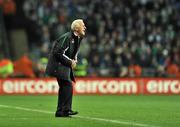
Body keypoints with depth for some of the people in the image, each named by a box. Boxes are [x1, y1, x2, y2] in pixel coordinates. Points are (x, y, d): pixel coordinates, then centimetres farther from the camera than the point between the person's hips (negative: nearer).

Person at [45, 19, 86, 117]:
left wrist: (74, 60, 4)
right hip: (59, 65, -10)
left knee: (65, 87, 10)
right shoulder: (67, 37, -20)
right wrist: (70, 62, -18)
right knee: (68, 85, -17)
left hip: (66, 66, 10)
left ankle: (61, 111, 15)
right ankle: (65, 109, -15)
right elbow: (59, 53, -23)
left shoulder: (78, 38, 9)